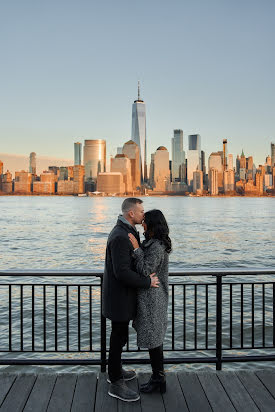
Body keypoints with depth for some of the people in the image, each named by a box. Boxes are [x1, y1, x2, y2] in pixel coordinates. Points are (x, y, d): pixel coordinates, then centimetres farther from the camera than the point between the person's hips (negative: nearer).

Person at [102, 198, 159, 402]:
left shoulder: (127, 232, 9)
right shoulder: (120, 236, -25)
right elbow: (122, 272, -29)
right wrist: (147, 282, -20)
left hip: (122, 294, 10)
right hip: (119, 296, -10)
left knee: (119, 335, 23)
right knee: (119, 337, 2)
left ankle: (116, 371, 40)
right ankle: (116, 384, 16)